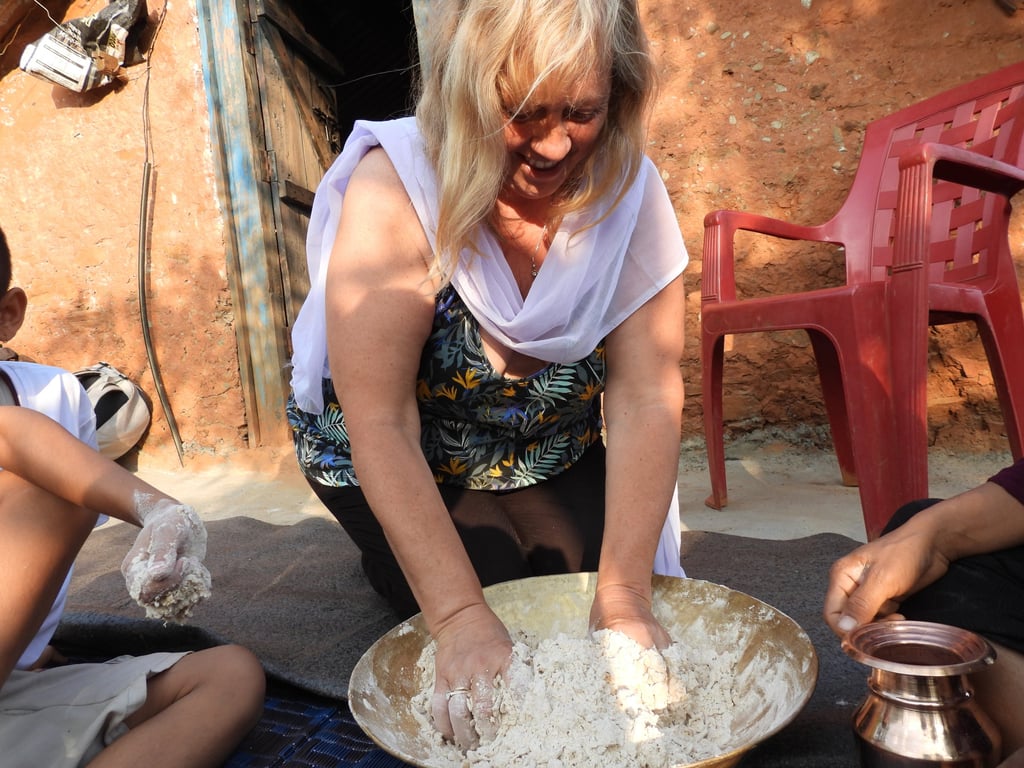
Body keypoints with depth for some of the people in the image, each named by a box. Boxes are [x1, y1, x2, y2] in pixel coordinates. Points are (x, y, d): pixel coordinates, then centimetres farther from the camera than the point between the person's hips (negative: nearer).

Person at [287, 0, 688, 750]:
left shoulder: (630, 189, -20)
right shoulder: (397, 189, -30)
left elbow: (647, 396, -23)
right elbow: (380, 426, -32)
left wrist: (625, 593, -30)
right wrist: (462, 617, -37)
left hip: (550, 449, 3)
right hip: (398, 459, -2)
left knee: (582, 569, -10)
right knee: (490, 591, -16)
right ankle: (396, 556, 16)